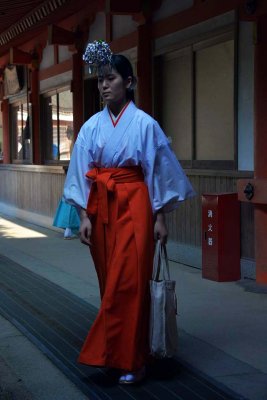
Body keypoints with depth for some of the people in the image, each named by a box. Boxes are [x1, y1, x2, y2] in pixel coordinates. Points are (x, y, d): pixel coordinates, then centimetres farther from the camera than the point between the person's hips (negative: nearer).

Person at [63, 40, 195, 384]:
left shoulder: (144, 124, -3)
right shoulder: (91, 127, 4)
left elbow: (158, 171, -1)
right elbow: (82, 174, 4)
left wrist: (160, 217, -3)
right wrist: (84, 216, -3)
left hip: (134, 204, -3)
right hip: (100, 206, 4)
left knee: (128, 282, -6)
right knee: (110, 281, 10)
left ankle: (131, 360, 3)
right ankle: (116, 353, 25)